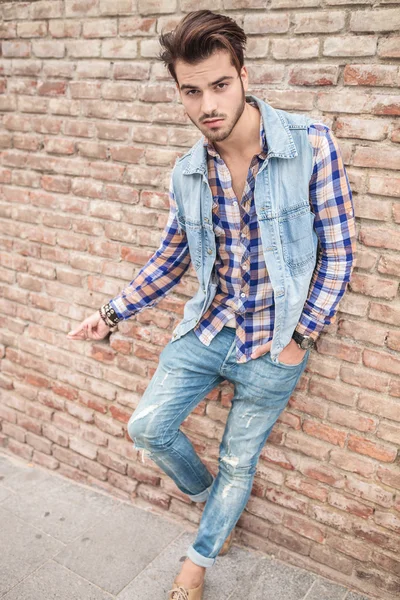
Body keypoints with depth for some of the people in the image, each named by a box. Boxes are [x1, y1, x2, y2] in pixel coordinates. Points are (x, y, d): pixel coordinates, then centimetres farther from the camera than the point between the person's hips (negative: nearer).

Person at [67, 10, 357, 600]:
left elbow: (338, 252, -11)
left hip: (275, 346, -3)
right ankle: (207, 494, 39)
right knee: (147, 427, 7)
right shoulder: (186, 171, -4)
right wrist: (112, 314, 5)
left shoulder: (311, 143, -18)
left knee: (238, 463, 14)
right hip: (206, 330, 4)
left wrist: (301, 338, -11)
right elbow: (171, 257, 9)